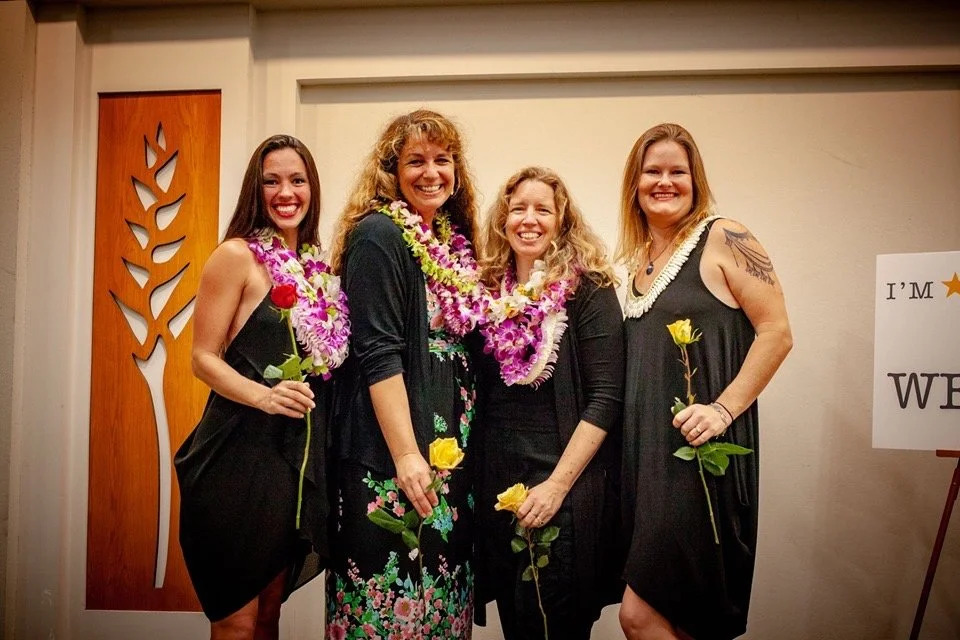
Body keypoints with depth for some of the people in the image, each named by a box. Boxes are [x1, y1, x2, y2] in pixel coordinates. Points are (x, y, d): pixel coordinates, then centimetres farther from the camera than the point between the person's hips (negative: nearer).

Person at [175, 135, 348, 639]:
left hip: (298, 456, 6)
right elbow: (204, 358, -11)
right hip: (240, 452, -6)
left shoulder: (313, 265, 11)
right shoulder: (236, 255, -8)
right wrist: (263, 396, -25)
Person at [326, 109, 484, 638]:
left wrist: (462, 446, 11)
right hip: (388, 460, -7)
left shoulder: (455, 241, 12)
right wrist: (406, 455, -20)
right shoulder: (377, 235, -9)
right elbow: (377, 353, -16)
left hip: (452, 450, 8)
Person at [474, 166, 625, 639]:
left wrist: (557, 485, -18)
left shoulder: (588, 290, -7)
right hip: (498, 482, 5)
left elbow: (605, 398, -12)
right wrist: (477, 472, 3)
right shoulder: (490, 291, 7)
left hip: (568, 489, -4)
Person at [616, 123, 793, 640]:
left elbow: (776, 332, -10)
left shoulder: (723, 239, -6)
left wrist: (724, 408, -18)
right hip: (645, 448, 7)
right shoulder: (637, 258, 14)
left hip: (700, 448, -7)